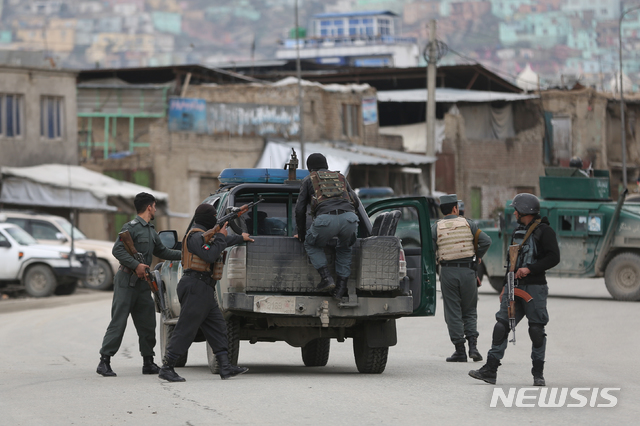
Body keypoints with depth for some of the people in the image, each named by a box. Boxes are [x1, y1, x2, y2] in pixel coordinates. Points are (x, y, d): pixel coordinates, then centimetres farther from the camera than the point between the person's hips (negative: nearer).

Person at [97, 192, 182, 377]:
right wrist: (136, 265, -25)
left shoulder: (151, 231, 18)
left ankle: (148, 362, 14)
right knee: (118, 323, -9)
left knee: (147, 324, 7)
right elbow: (117, 250, -18)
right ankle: (104, 361, -6)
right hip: (126, 282, -8)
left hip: (143, 283, 8)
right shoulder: (131, 227, -10)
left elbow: (162, 252, 29)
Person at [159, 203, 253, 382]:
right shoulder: (196, 236, -12)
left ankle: (225, 367, 4)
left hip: (204, 290, 11)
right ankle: (166, 368, -8)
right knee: (185, 329, -10)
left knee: (217, 327, 6)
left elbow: (224, 241, 36)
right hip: (195, 288, -11)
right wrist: (221, 237, -14)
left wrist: (240, 238, 47)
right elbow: (210, 255, -25)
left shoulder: (202, 235, 20)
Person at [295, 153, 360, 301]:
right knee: (344, 248, 30)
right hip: (349, 218, 3)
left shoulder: (308, 180, 26)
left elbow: (300, 209, 22)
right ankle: (341, 288, 19)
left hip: (325, 219, -3)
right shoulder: (340, 177, 34)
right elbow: (355, 201, 29)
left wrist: (301, 234, 33)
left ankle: (326, 278, 7)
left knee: (312, 245, 26)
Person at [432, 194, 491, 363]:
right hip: (467, 271, 1)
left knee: (453, 313, 4)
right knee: (470, 311, 12)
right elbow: (486, 241, -5)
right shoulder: (467, 224, 3)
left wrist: (435, 264, 9)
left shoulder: (436, 227, 1)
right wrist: (477, 256, 11)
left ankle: (460, 350, 2)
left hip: (447, 272, -1)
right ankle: (473, 345, -4)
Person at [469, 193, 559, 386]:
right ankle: (490, 370, -4)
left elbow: (553, 257, -13)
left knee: (537, 330, -2)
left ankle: (538, 373, 7)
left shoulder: (544, 231, -5)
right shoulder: (517, 232, 20)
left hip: (535, 287, -7)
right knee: (501, 326, -2)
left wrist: (530, 269, -19)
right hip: (515, 287, 7)